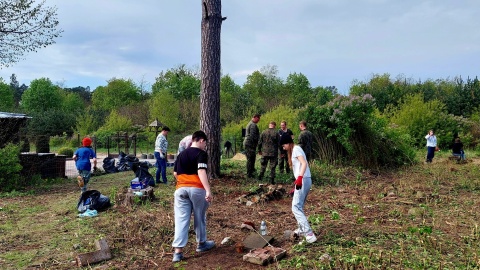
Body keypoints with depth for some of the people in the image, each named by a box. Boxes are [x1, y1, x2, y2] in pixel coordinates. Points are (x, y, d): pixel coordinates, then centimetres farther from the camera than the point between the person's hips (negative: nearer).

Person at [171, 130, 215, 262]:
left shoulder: (181, 154, 15)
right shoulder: (201, 153, -5)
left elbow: (175, 173, 18)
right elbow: (201, 172, -18)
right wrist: (208, 190, -24)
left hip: (181, 189, 4)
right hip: (197, 189, -4)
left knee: (181, 219, 2)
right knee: (200, 217, 14)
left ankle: (178, 251, -2)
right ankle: (201, 243, 30)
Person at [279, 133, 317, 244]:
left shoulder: (296, 149, -9)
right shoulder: (294, 150, 20)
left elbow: (304, 163, -24)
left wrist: (300, 177, -38)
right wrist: (298, 181, 27)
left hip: (303, 180, -10)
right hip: (303, 180, 10)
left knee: (296, 207, -12)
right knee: (299, 206, 20)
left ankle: (309, 233, -17)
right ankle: (302, 229, 32)